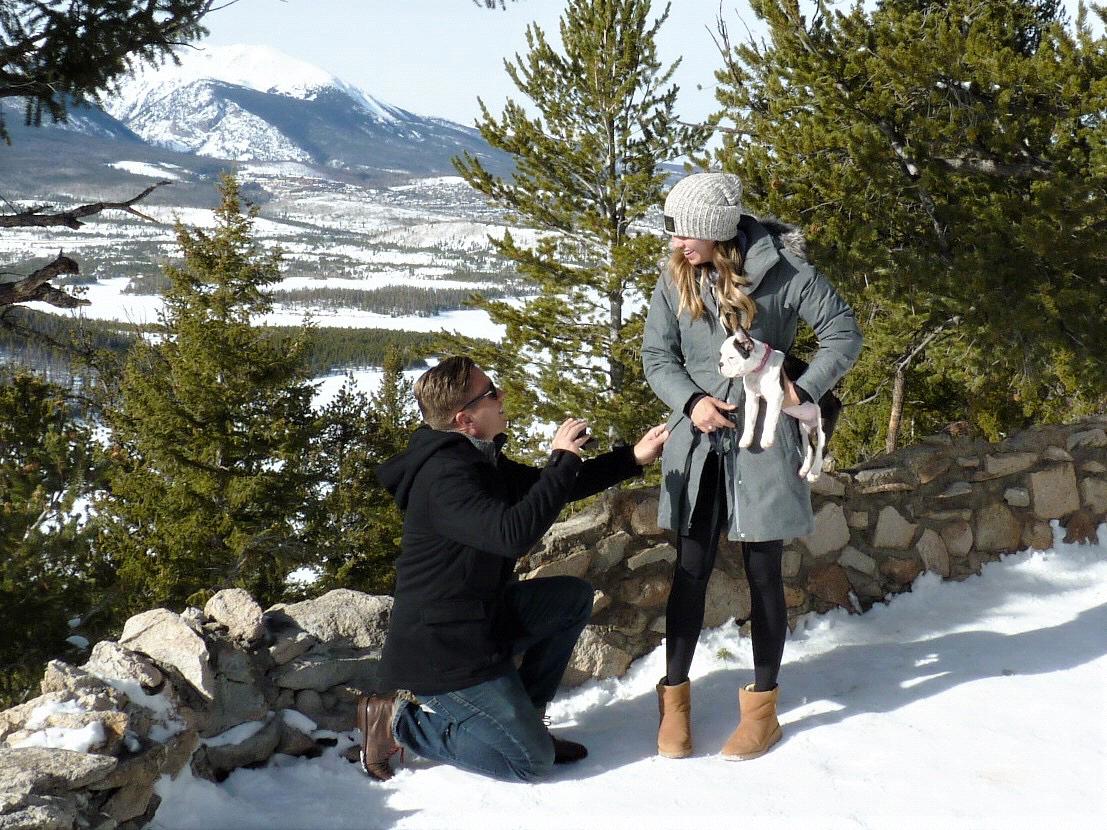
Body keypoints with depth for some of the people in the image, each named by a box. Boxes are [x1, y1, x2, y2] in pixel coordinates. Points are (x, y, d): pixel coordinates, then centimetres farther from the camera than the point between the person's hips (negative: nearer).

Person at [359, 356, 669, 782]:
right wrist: (562, 459, -27)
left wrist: (633, 457, 13)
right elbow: (514, 533, -37)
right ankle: (398, 720, 0)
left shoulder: (478, 460, 8)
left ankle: (522, 715, 14)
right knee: (531, 760, -8)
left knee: (575, 596, 10)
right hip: (440, 650, -10)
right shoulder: (444, 476, -25)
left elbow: (550, 489, 19)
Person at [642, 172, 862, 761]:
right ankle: (674, 698, 17)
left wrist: (804, 390, -12)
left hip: (762, 443, -2)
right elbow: (656, 354, 5)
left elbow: (843, 333, -3)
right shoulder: (676, 277, 0)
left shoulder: (781, 271, -11)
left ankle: (762, 705, 19)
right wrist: (690, 401, -12)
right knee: (690, 572, 5)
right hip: (698, 444, 3)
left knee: (763, 573, 6)